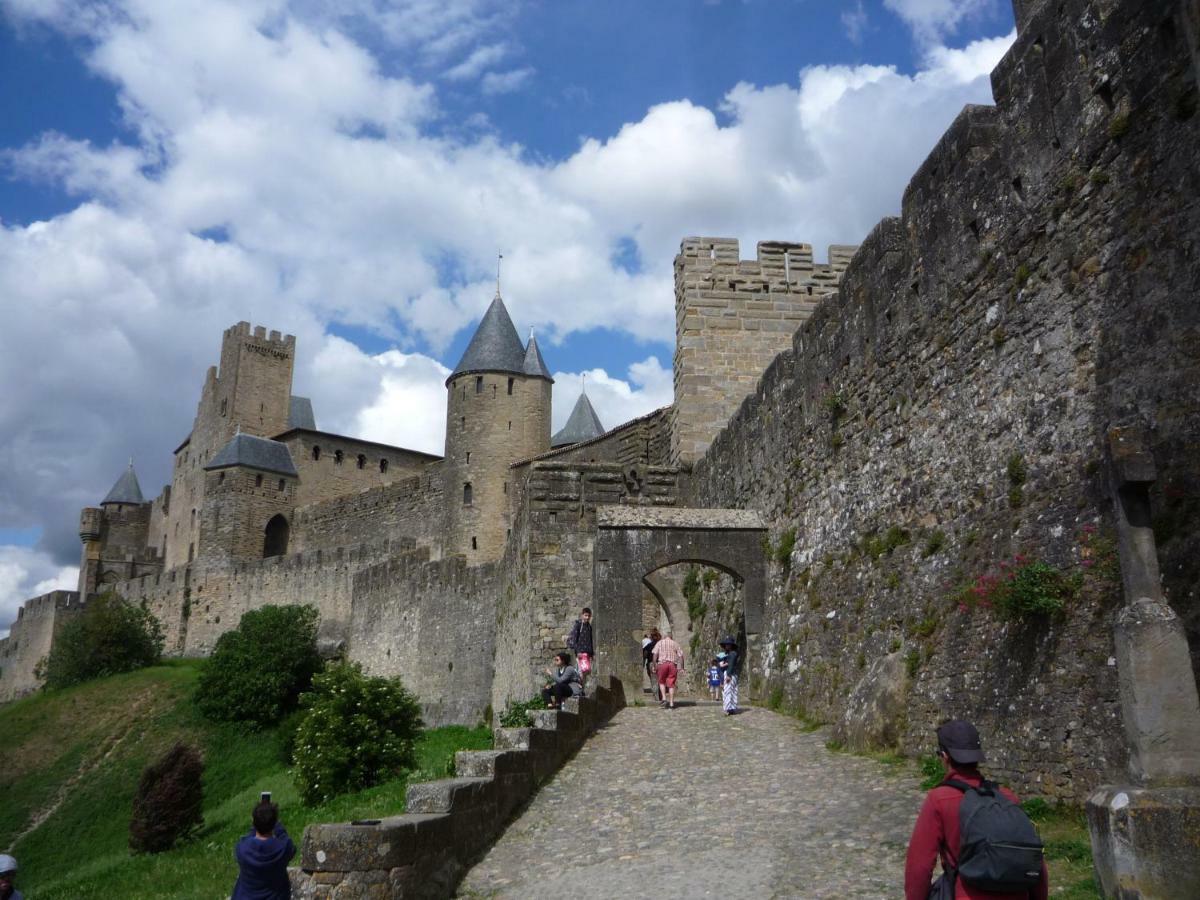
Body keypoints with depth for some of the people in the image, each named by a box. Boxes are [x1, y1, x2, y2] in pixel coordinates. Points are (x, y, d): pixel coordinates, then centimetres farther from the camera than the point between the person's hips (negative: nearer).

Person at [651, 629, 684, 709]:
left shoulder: (659, 643, 10)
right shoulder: (675, 644, 14)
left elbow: (655, 654, -2)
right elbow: (681, 656, 5)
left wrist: (655, 666, 0)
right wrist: (681, 668, 5)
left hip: (662, 663, -1)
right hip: (673, 664, 1)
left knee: (661, 682, 17)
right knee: (671, 684, 4)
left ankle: (664, 698, 0)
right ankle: (671, 704, 2)